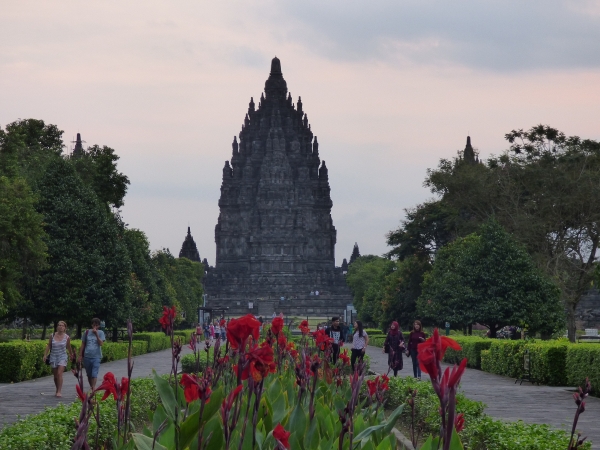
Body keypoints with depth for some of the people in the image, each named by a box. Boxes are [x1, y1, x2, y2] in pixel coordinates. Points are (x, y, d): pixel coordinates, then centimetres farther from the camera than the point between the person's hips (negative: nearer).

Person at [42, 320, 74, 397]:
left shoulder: (67, 337, -3)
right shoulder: (52, 336, -1)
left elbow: (68, 347, 12)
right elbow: (48, 346, 4)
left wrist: (71, 355, 24)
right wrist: (45, 355, -3)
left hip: (62, 357, -2)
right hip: (53, 357, 3)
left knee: (59, 373, -16)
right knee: (55, 375, 9)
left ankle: (59, 391, -17)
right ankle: (57, 390, 25)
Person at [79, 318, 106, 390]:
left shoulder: (100, 333, 3)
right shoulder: (87, 332, 8)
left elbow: (101, 343, -9)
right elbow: (83, 344, 12)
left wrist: (96, 334, -16)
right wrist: (80, 355, 9)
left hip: (96, 357, -3)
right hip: (87, 356, 3)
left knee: (94, 374, -13)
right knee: (89, 374, 10)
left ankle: (93, 389, -17)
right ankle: (91, 387, 22)